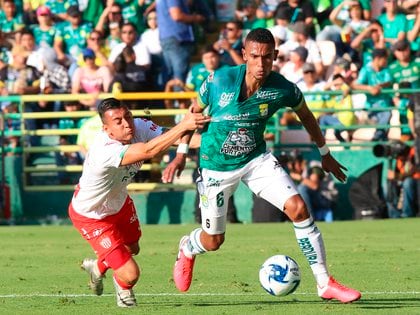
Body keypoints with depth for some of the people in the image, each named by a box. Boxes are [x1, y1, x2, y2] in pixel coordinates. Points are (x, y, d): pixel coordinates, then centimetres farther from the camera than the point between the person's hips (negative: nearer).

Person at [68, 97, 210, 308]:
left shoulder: (139, 127, -21)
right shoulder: (106, 151, -44)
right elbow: (149, 150, -55)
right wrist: (184, 125, -60)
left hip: (118, 202, 8)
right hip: (91, 216, -8)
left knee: (132, 248, 31)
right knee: (130, 274, -10)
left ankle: (97, 267, 63)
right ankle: (123, 287, 29)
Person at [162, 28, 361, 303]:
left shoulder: (283, 89, -18)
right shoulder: (220, 80, -23)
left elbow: (305, 115, 5)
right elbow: (196, 111, -2)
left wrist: (325, 154, 15)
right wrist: (181, 154, 0)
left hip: (257, 160, 1)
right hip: (216, 166, -1)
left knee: (298, 208, -19)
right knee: (213, 241, 9)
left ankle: (325, 283, -9)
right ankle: (186, 250, 49)